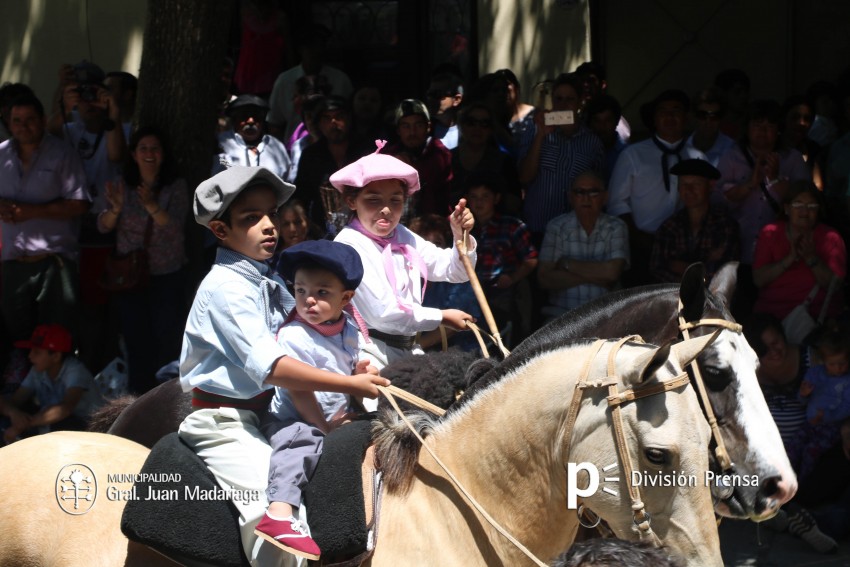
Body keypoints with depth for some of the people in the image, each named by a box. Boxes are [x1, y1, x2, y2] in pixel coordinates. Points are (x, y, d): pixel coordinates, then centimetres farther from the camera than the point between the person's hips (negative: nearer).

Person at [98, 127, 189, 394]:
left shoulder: (176, 187, -1)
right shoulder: (123, 186, 4)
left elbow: (174, 227, -15)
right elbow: (103, 226, -2)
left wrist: (152, 206, -34)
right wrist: (115, 209, -24)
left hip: (167, 276, -2)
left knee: (167, 341, -6)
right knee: (136, 342, 2)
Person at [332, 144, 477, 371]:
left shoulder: (403, 237, 12)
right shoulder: (350, 244, -12)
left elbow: (455, 272, 18)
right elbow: (383, 313, -17)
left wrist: (460, 235, -3)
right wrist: (442, 317, -6)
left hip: (406, 349, 9)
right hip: (371, 352, -9)